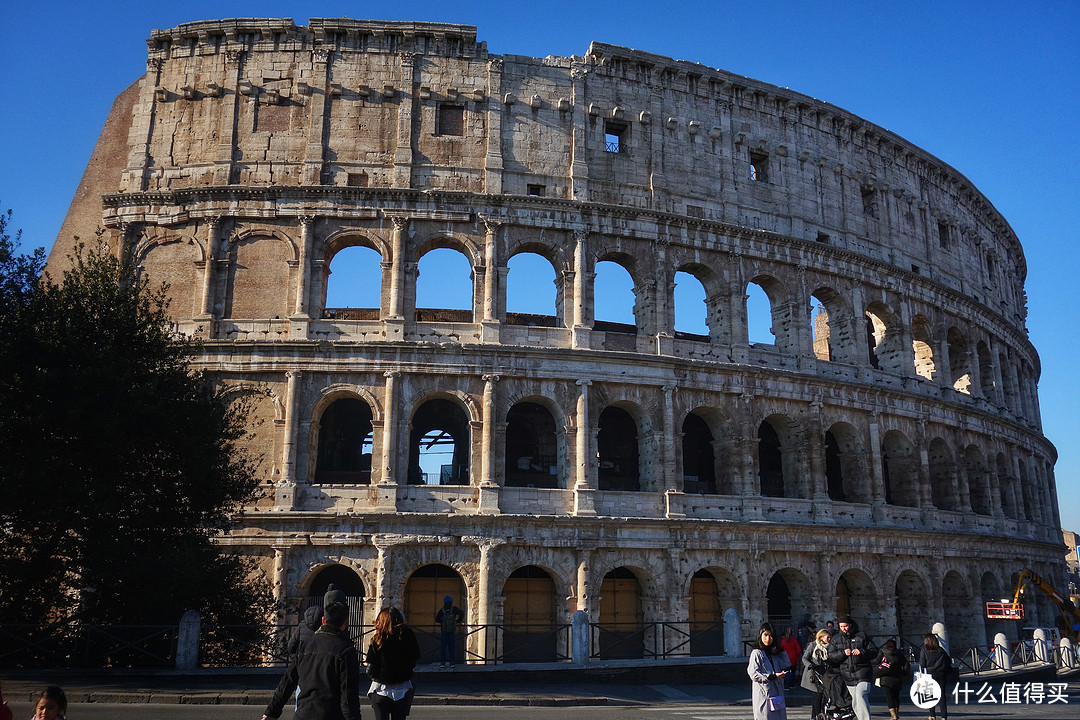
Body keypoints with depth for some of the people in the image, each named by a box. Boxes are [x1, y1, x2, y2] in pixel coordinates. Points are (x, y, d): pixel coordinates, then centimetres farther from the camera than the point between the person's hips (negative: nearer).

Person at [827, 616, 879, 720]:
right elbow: (831, 656, 3)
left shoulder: (862, 636, 8)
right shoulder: (835, 639, 13)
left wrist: (862, 652, -13)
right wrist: (843, 653, -14)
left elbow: (874, 651, 4)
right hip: (847, 675, 3)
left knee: (860, 696, -21)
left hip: (863, 673, -3)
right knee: (854, 701, 5)